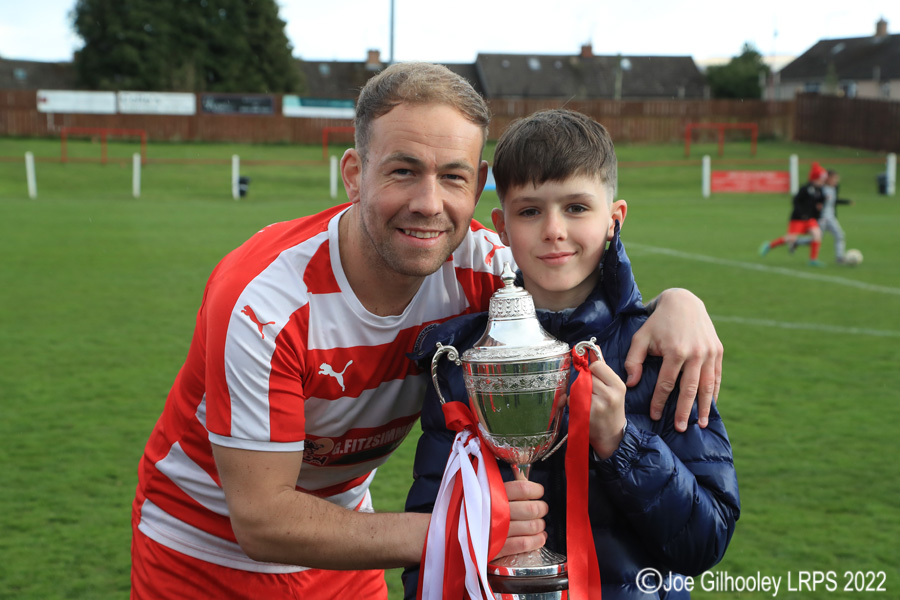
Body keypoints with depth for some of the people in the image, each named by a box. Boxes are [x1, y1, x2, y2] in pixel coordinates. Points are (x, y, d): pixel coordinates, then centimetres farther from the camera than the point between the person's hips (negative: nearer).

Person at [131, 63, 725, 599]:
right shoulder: (264, 302, -33)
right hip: (206, 552, -4)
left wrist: (677, 302, -28)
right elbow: (260, 518, -32)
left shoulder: (476, 266, -20)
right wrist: (442, 533, -43)